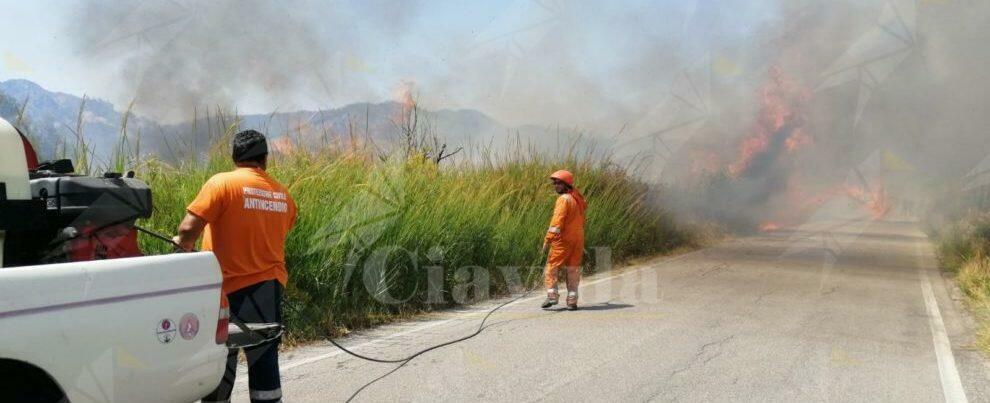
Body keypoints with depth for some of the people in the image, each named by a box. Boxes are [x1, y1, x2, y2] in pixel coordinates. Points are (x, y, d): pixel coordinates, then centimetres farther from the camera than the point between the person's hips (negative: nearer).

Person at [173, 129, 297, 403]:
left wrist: (183, 245, 5)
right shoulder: (282, 194, 6)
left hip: (230, 289, -4)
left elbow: (189, 228, -15)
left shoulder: (221, 183, -9)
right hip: (269, 287, 4)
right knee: (264, 362, 12)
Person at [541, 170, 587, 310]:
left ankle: (552, 295, -10)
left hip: (563, 239, -7)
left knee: (552, 267, 0)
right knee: (573, 270, 10)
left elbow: (557, 221, -20)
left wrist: (548, 239, -21)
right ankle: (572, 301, 9)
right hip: (578, 239, 7)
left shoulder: (564, 199, -11)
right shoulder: (578, 199, 14)